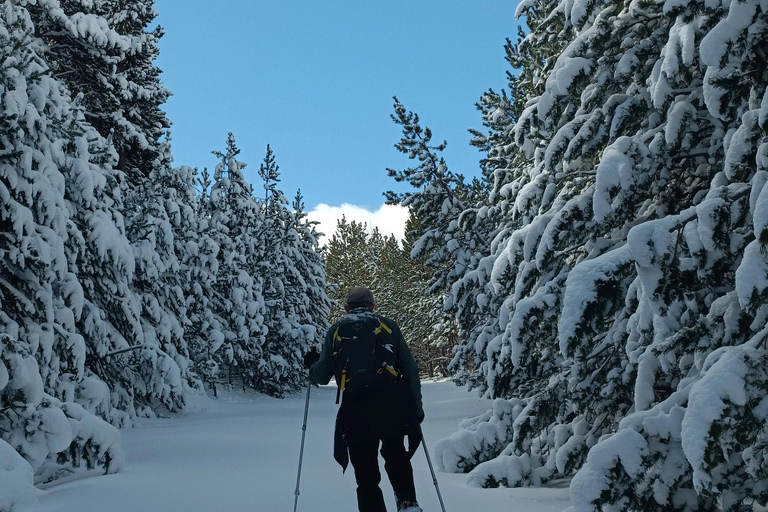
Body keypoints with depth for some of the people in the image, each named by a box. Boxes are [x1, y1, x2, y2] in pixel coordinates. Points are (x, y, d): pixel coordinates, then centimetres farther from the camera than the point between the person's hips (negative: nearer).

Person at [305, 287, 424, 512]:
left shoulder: (336, 331, 13)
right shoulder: (388, 326, 13)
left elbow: (322, 377, 10)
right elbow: (411, 370, 9)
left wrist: (312, 365, 33)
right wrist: (417, 407, 15)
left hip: (356, 410, -1)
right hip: (393, 405, 1)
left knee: (367, 476, 9)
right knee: (396, 455, 25)